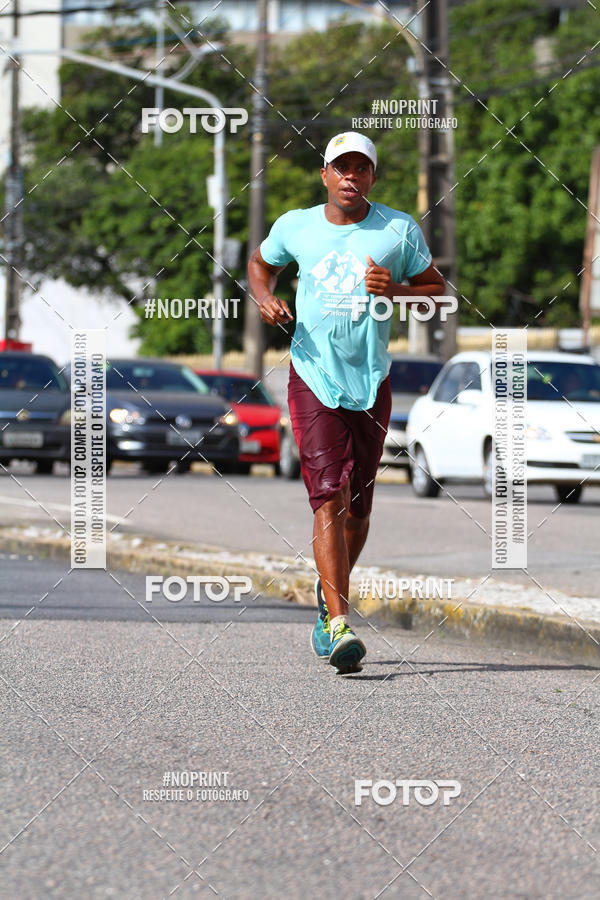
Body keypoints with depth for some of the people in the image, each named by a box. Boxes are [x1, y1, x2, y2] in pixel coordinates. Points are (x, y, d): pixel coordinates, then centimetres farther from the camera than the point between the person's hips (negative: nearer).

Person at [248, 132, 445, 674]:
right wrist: (265, 297, -1)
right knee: (329, 497, -15)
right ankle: (339, 625, -21)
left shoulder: (400, 231, 0)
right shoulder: (295, 227, 2)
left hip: (371, 382, 2)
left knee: (358, 507, 11)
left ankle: (332, 592, 39)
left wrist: (395, 291, -14)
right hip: (313, 379, -2)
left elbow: (437, 292, 6)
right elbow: (261, 264, 21)